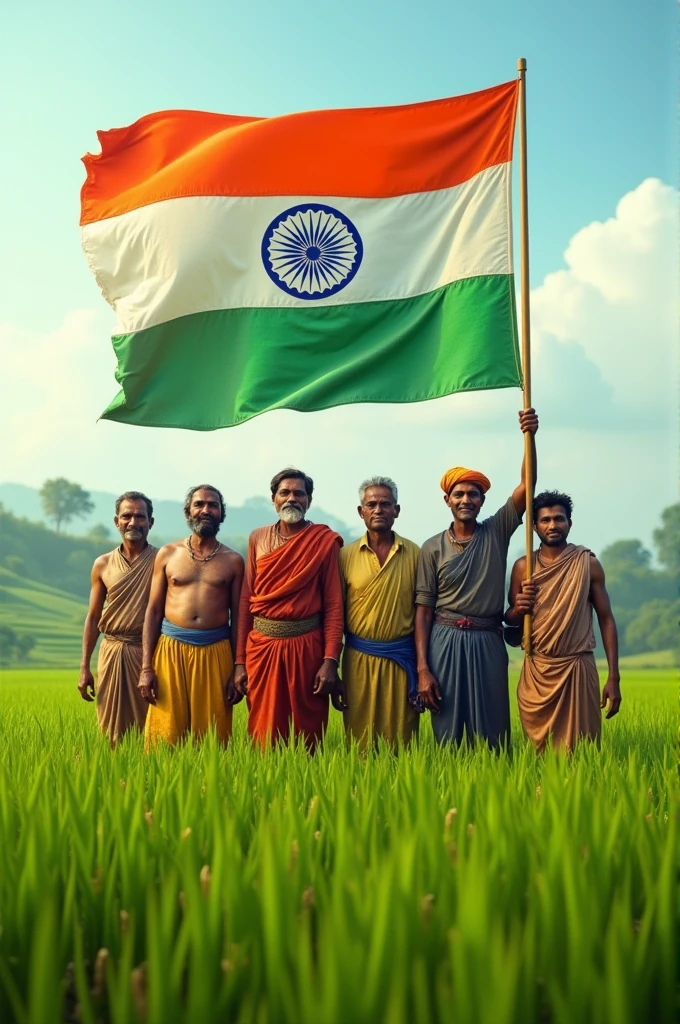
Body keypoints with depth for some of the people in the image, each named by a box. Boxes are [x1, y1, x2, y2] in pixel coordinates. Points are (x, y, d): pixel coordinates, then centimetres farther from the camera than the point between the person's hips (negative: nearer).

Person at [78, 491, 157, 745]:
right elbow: (93, 617, 10)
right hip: (111, 651, 3)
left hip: (147, 651, -3)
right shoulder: (103, 565, 7)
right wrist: (84, 667, 7)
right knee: (111, 730, 8)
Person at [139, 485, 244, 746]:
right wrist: (146, 668, 1)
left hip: (215, 653, 0)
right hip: (171, 649, 0)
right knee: (166, 740, -1)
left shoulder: (232, 560, 8)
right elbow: (153, 611, 8)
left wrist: (238, 670, 1)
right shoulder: (168, 554, 9)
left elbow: (238, 618, 8)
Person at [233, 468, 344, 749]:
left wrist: (330, 660, -12)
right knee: (264, 736, 7)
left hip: (306, 646, -2)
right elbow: (245, 601, 7)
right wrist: (239, 661, 3)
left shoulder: (325, 541, 0)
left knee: (307, 734, 7)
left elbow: (334, 604, -4)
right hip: (262, 645, 2)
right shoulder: (258, 538, 8)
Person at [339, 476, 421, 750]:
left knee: (400, 737, 6)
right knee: (359, 737, 6)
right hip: (359, 658, 0)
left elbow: (421, 610, 4)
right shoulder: (346, 555, 2)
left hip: (402, 658, 0)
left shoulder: (413, 553, 3)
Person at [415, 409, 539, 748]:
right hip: (445, 642, -1)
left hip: (488, 643, 1)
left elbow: (527, 483, -5)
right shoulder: (432, 548, 2)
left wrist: (530, 436, -19)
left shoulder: (497, 532, 6)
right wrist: (422, 668, -7)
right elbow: (423, 609, 0)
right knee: (447, 734, 4)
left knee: (492, 737, 3)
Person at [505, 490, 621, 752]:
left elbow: (606, 618, 2)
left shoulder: (588, 563, 0)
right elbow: (510, 619, 13)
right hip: (537, 670, 1)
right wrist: (518, 609, -12)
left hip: (578, 668, -1)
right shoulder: (523, 566, 3)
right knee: (537, 748, 8)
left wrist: (614, 677, -3)